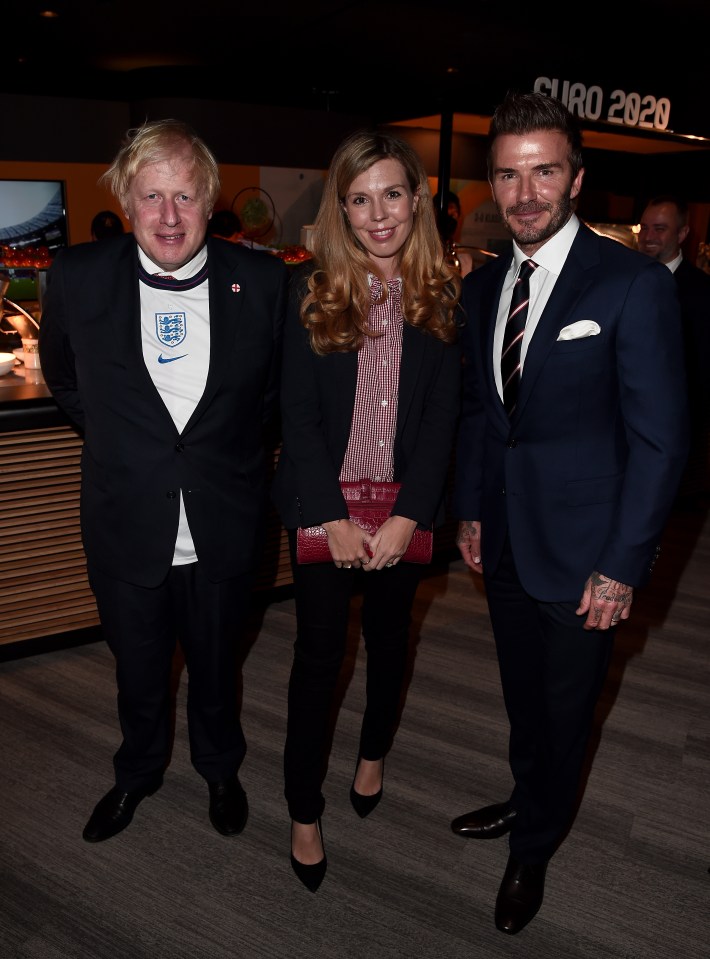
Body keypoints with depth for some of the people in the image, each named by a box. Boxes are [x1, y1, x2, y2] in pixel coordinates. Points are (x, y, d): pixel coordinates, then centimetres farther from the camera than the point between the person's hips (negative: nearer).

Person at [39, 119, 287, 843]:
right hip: (127, 529, 1)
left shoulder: (261, 280, -10)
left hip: (222, 532, 0)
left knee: (216, 664, 21)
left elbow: (280, 382, 6)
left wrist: (231, 439, 3)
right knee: (138, 669, 21)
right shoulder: (77, 277, -10)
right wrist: (116, 438, 5)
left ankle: (220, 768, 50)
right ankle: (137, 773, 50)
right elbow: (62, 375, 9)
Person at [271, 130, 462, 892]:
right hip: (325, 506, -1)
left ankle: (373, 754, 45)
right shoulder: (310, 293, -4)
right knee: (318, 652, 5)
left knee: (390, 635, 18)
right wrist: (334, 518, -14)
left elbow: (442, 417, -5)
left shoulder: (441, 298, -1)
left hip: (404, 508, 2)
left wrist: (406, 517, -14)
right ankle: (304, 811, 23)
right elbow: (299, 416, -8)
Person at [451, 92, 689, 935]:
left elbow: (659, 438, -14)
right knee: (521, 694, 22)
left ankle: (532, 851, 38)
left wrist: (621, 566, -15)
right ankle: (529, 801, 49)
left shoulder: (633, 283, -14)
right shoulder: (483, 285, 4)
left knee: (562, 709, 13)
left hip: (580, 549, -5)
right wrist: (470, 509, 9)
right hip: (505, 540, 5)